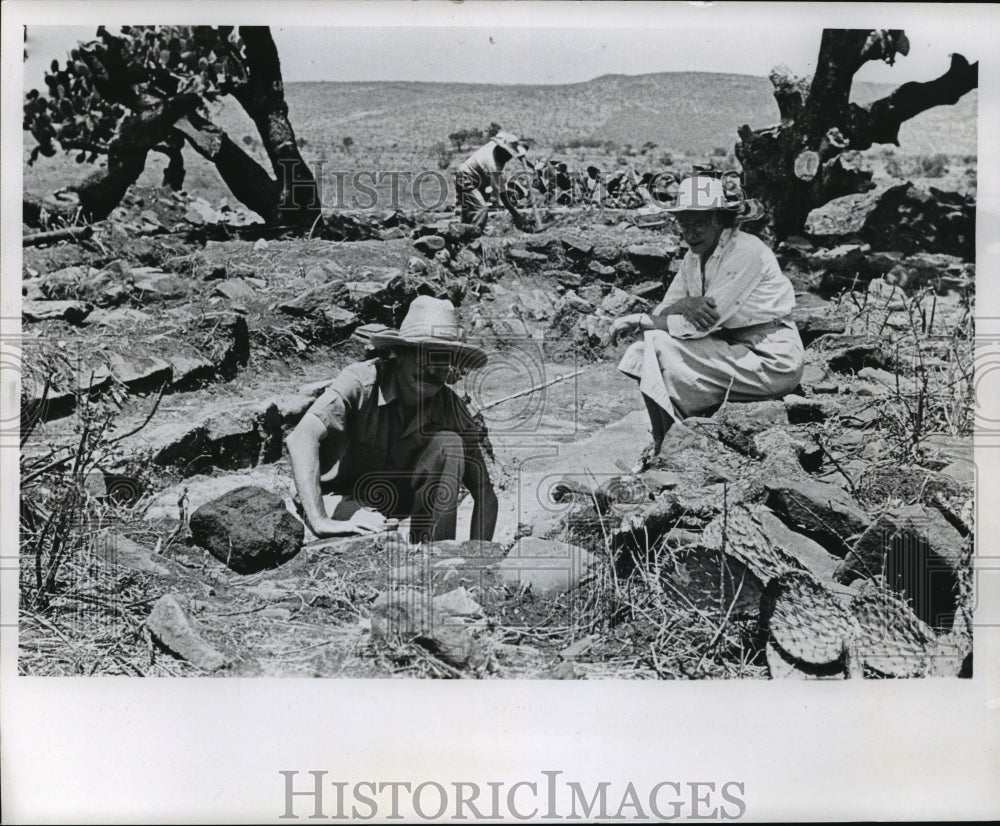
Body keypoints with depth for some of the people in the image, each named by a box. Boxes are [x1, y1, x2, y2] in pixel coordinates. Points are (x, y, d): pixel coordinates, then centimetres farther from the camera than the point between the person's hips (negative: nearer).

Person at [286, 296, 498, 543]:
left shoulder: (447, 403, -13)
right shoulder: (362, 381, -25)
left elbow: (485, 492, -9)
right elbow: (301, 439, -39)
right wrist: (320, 522, -46)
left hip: (396, 496, 5)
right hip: (339, 497, -5)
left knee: (448, 443, -21)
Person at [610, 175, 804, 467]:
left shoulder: (746, 252, -18)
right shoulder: (695, 256, 8)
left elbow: (705, 323, -23)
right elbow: (662, 313, 4)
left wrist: (638, 320, -16)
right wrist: (683, 305, -20)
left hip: (771, 362, -9)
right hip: (733, 351, 9)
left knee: (661, 347, -20)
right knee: (642, 352, -4)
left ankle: (667, 450, -5)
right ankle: (661, 446, 2)